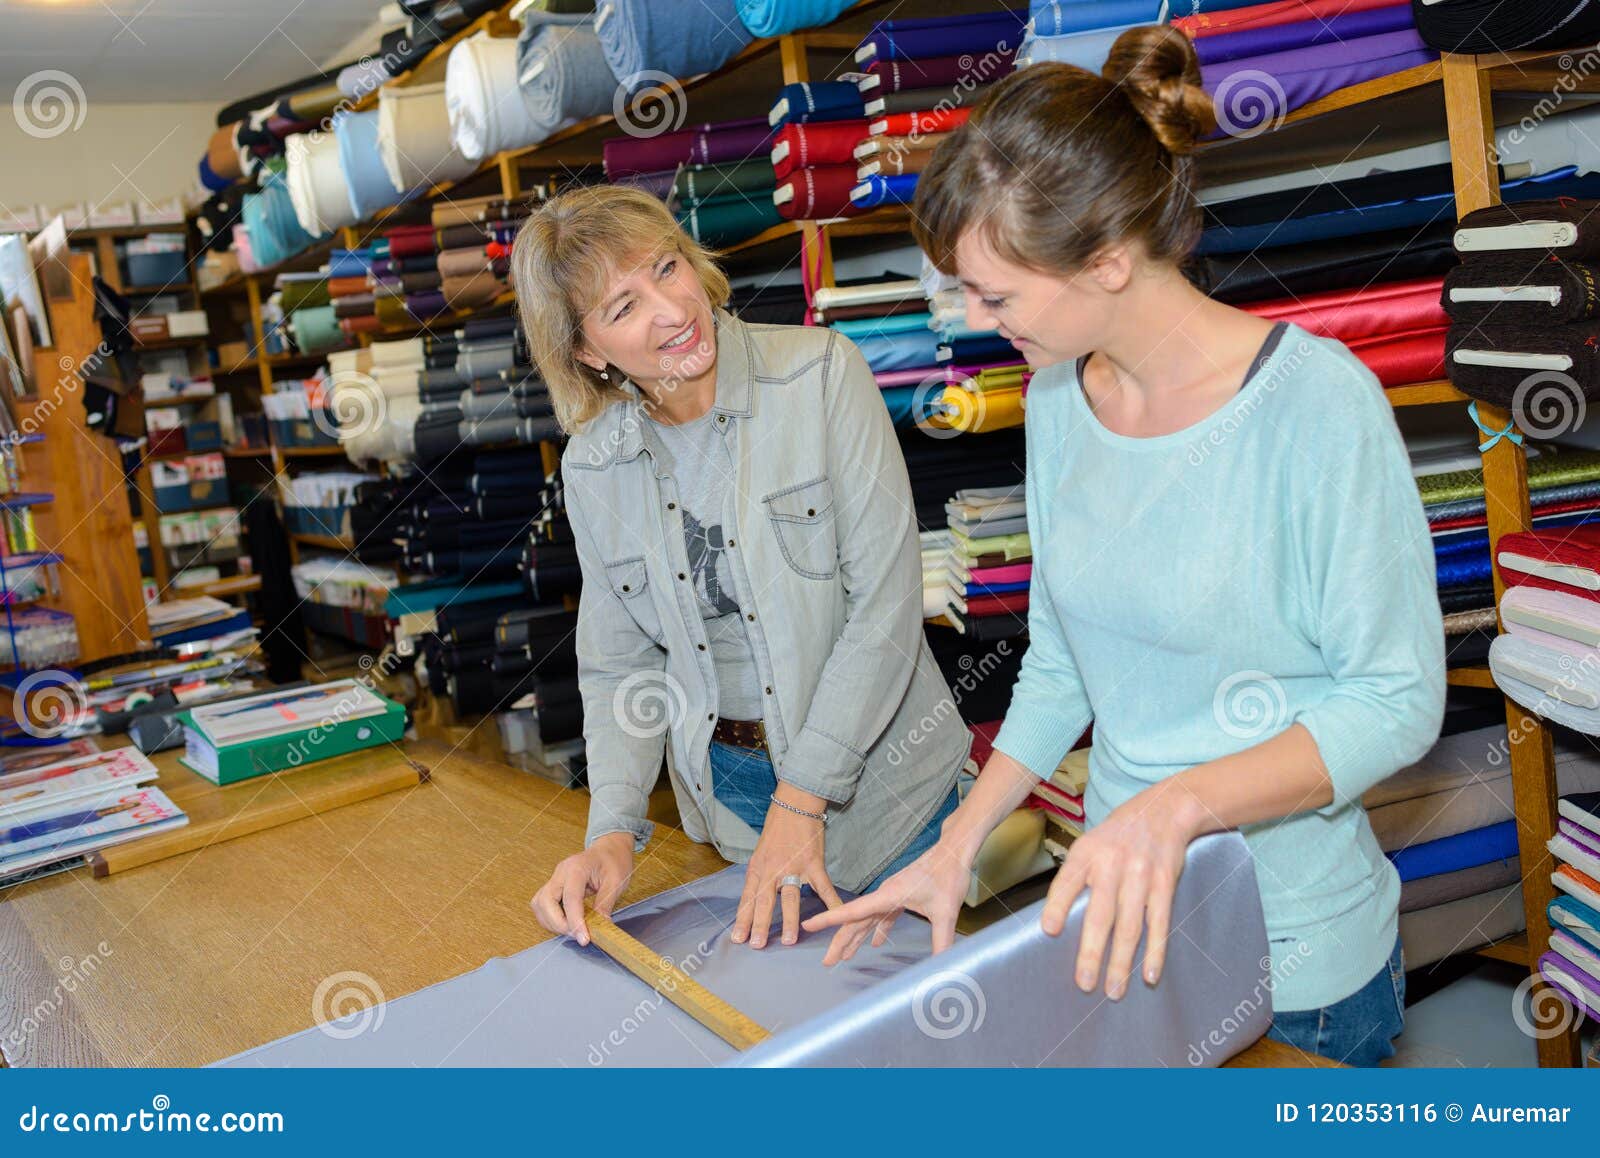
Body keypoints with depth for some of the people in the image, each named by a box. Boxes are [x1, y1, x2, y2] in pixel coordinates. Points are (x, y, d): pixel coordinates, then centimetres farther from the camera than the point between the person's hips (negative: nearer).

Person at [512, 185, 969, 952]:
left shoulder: (821, 375, -16)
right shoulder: (593, 469, -4)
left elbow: (886, 603, -19)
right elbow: (619, 665, 2)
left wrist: (802, 799, -21)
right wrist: (613, 830, -13)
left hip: (873, 771, -2)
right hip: (728, 786, 3)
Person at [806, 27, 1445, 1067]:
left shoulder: (1317, 400, -22)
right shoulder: (1060, 398, -3)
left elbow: (1400, 700, -18)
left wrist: (1178, 804, -31)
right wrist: (959, 844, -1)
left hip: (1301, 956, -5)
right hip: (1121, 912, 6)